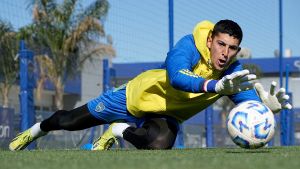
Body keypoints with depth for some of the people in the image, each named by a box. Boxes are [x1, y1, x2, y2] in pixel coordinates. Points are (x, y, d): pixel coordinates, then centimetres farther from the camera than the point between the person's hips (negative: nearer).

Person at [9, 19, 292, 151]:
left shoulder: (233, 72, -21)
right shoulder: (189, 46, -34)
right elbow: (176, 77, -53)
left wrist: (268, 102, -52)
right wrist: (215, 86, -67)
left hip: (166, 117, 3)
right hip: (138, 95, -2)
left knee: (159, 145, -33)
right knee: (68, 121, 11)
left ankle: (119, 131, 3)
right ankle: (37, 129, 48)